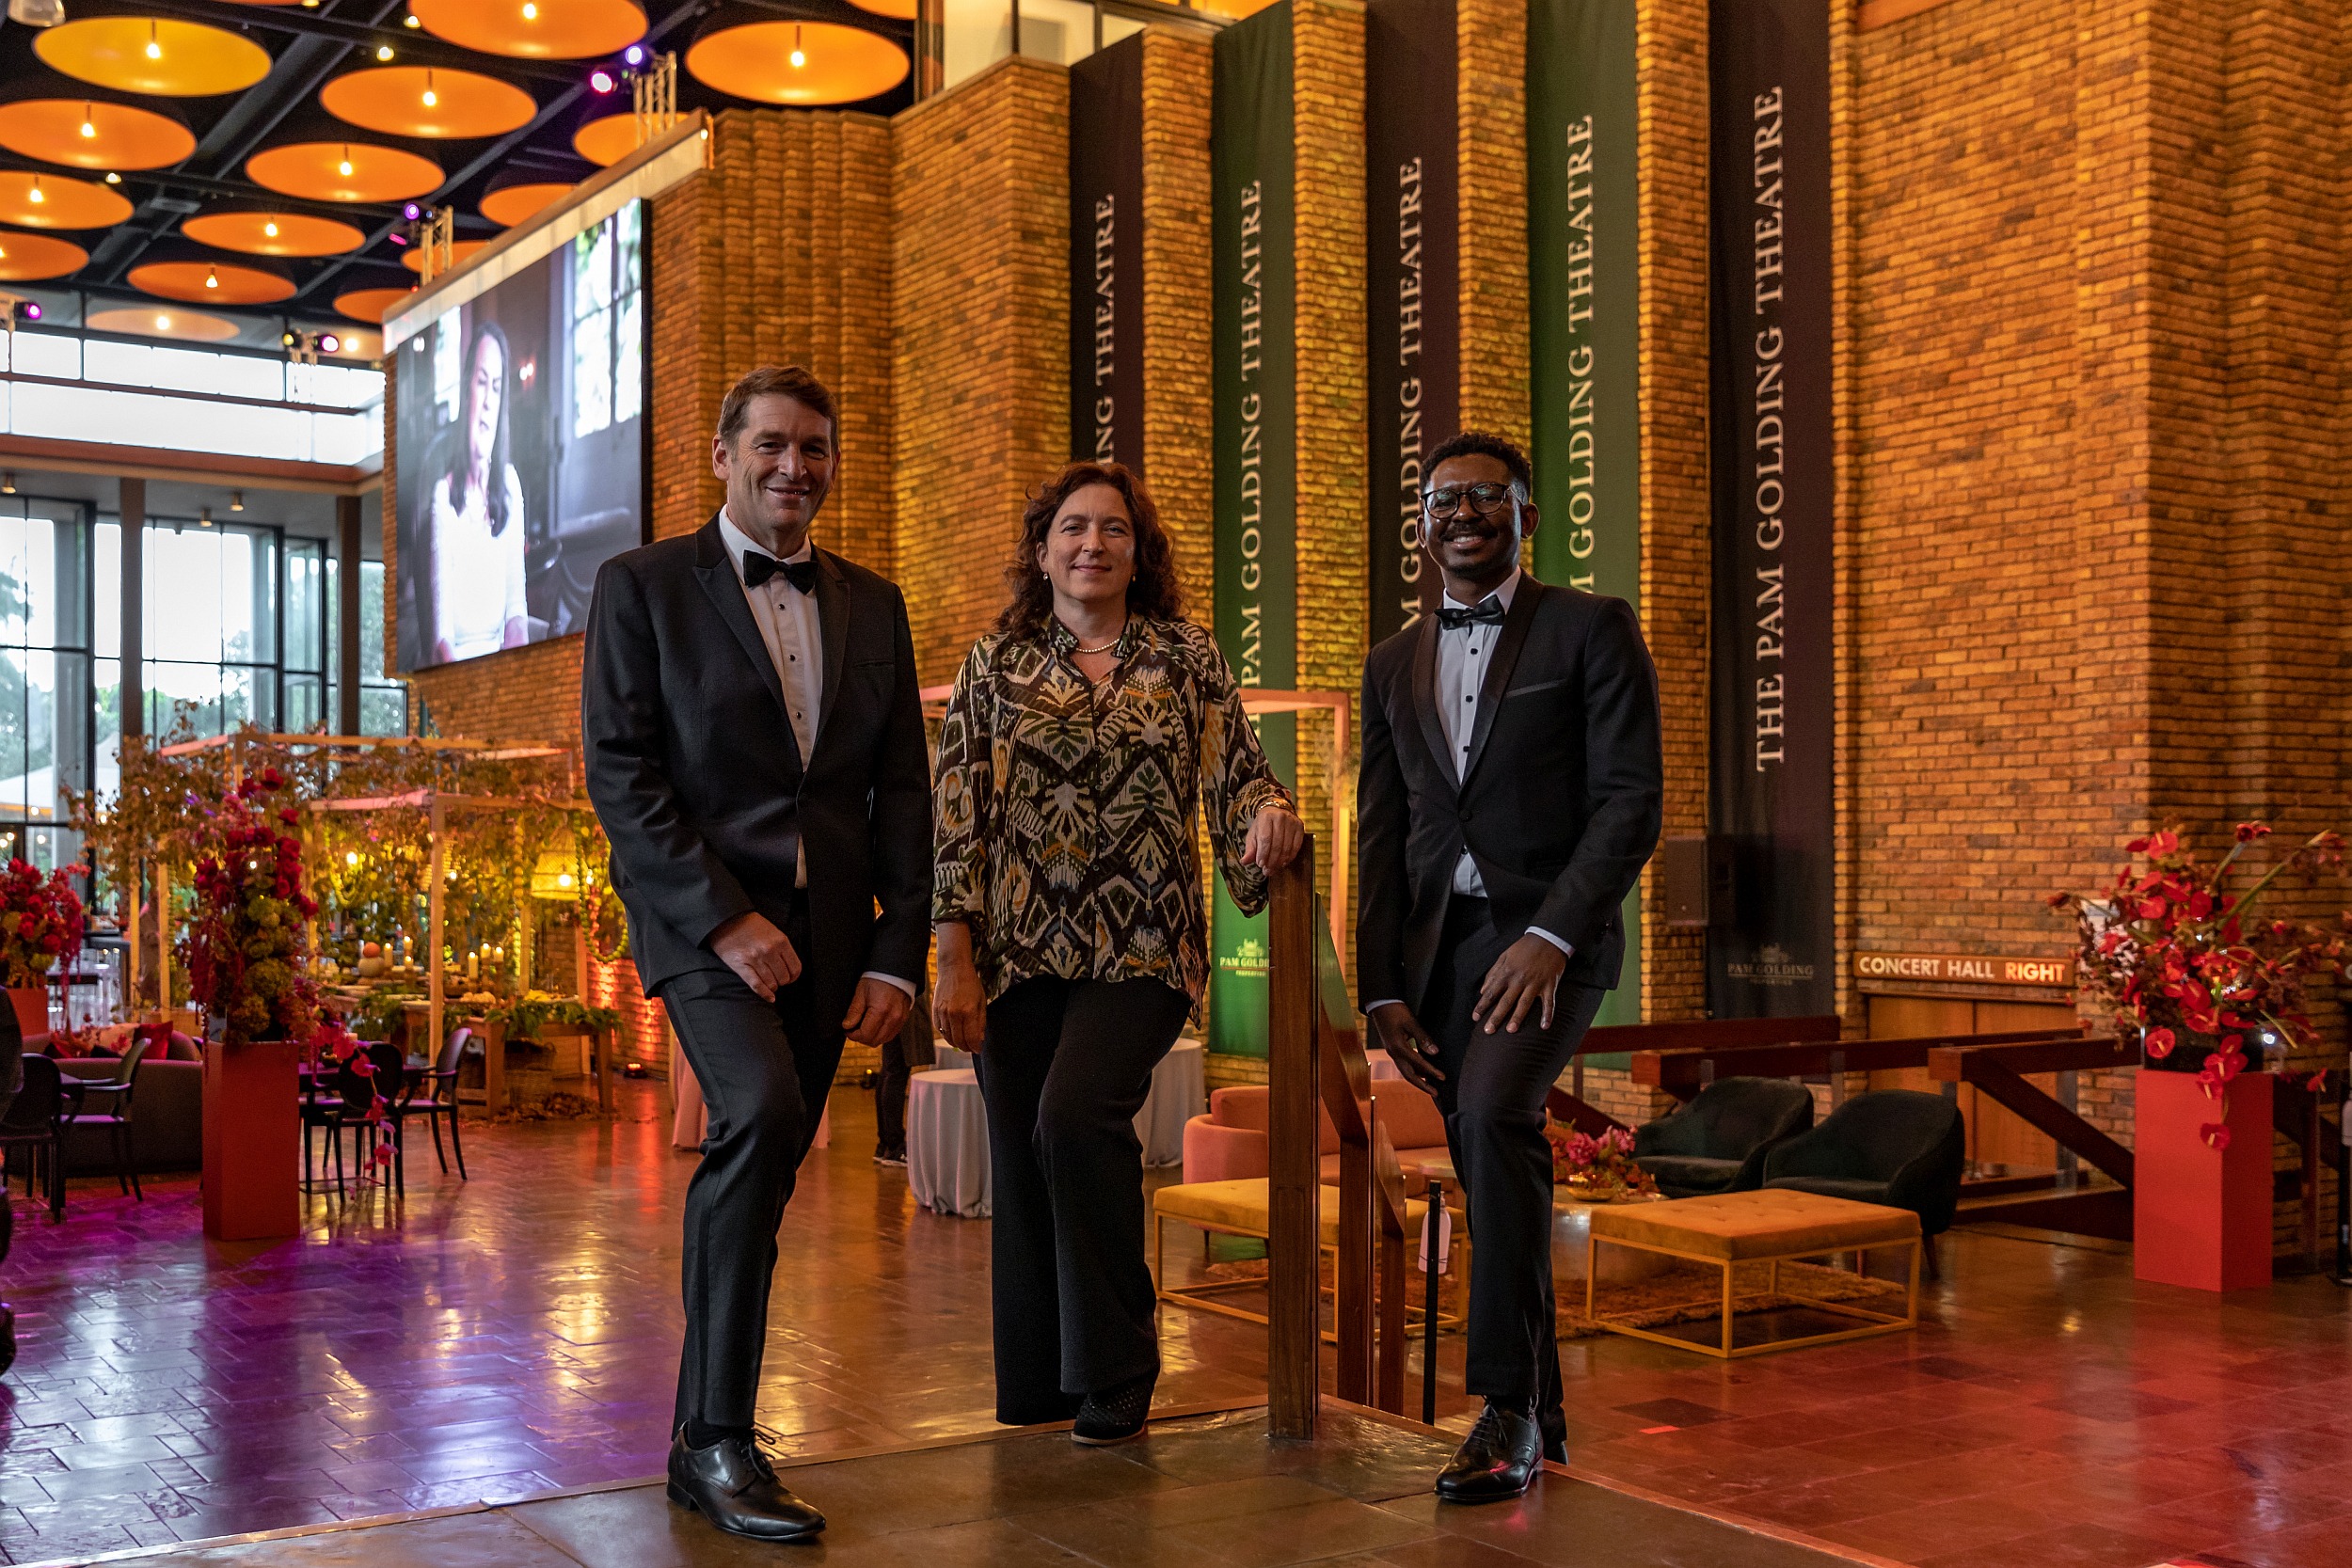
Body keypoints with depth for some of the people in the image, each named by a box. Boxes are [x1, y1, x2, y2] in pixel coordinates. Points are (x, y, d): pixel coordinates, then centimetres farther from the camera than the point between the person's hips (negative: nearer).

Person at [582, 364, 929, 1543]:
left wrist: (897, 952, 2)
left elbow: (903, 792, 12)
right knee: (760, 1113, -26)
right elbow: (619, 773, -6)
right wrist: (724, 916, -16)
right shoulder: (643, 586, 2)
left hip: (829, 933, 5)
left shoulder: (872, 606, 15)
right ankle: (719, 1437, -16)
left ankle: (701, 1440, 20)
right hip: (704, 918, -5)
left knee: (761, 1167, 7)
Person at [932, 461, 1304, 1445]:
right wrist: (954, 959, -2)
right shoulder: (996, 666, 9)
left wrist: (1270, 811, -18)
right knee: (1021, 1165, 3)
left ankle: (1112, 1375, -6)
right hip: (1021, 951, 2)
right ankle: (1033, 1391, 20)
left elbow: (1238, 775, 7)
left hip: (1143, 949, -2)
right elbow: (957, 818, 4)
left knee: (1077, 1111, -22)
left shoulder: (1186, 657, 9)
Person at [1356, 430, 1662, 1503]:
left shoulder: (1592, 631, 1)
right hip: (1440, 945, 5)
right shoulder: (1393, 664, 16)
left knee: (1495, 1114, -28)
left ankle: (1507, 1408, -22)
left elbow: (1633, 801, -8)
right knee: (1489, 1172, 7)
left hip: (1548, 935, -5)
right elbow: (1380, 835, 14)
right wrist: (1383, 988, 5)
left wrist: (1550, 937, -19)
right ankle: (1541, 1419, 20)